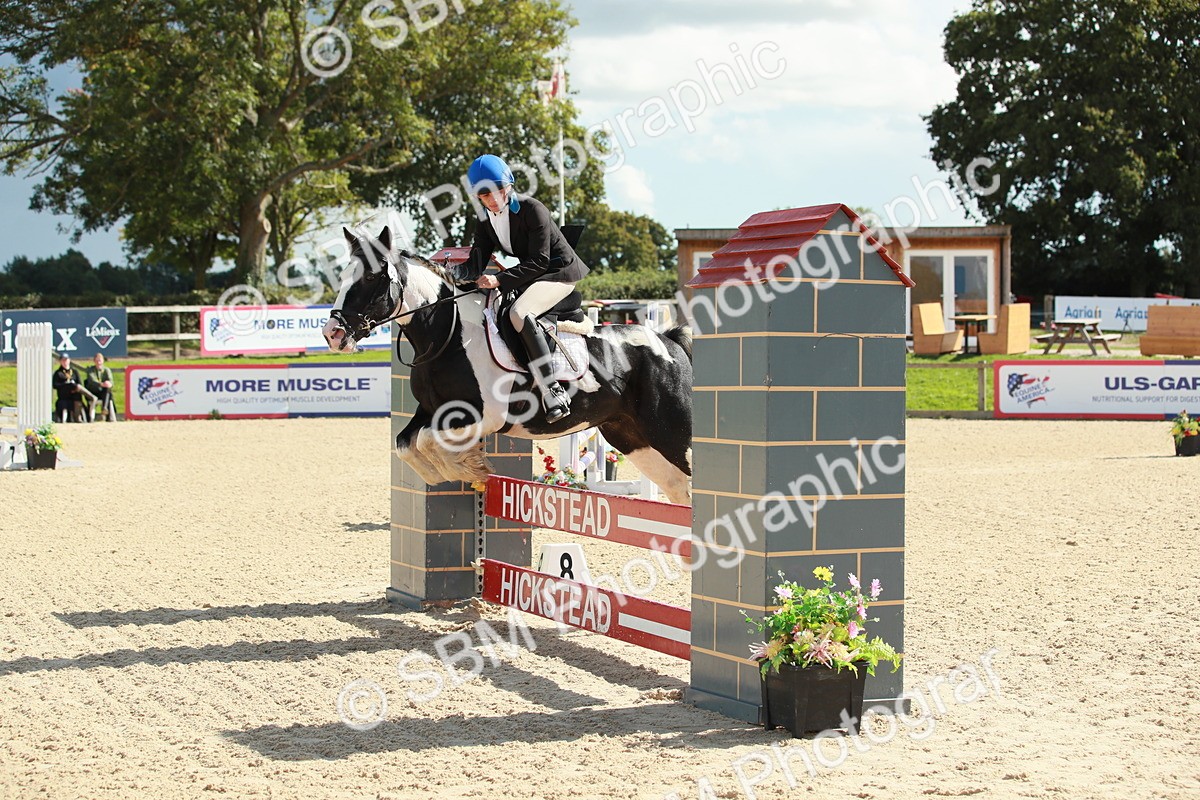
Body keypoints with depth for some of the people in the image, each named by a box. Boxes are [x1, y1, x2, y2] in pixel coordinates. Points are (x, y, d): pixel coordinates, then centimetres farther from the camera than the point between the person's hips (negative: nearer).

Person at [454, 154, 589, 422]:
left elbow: (539, 262, -22)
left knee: (519, 313, -32)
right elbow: (476, 264, -1)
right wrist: (452, 273, -22)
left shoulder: (531, 208, -19)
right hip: (531, 276, 9)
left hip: (561, 271, -9)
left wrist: (499, 280, -29)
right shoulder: (486, 222, 3)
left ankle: (553, 391, -36)